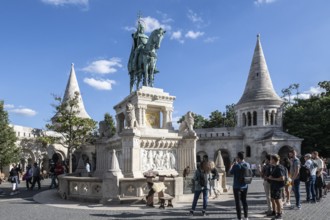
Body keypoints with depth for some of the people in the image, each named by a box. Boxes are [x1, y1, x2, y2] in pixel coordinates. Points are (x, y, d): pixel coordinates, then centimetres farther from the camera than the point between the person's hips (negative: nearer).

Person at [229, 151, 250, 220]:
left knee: (237, 202, 4)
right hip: (245, 186, 6)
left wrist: (232, 164, 4)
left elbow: (230, 172, -5)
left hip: (237, 187, -6)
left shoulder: (236, 165, -20)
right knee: (244, 201, 19)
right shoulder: (247, 165, -3)